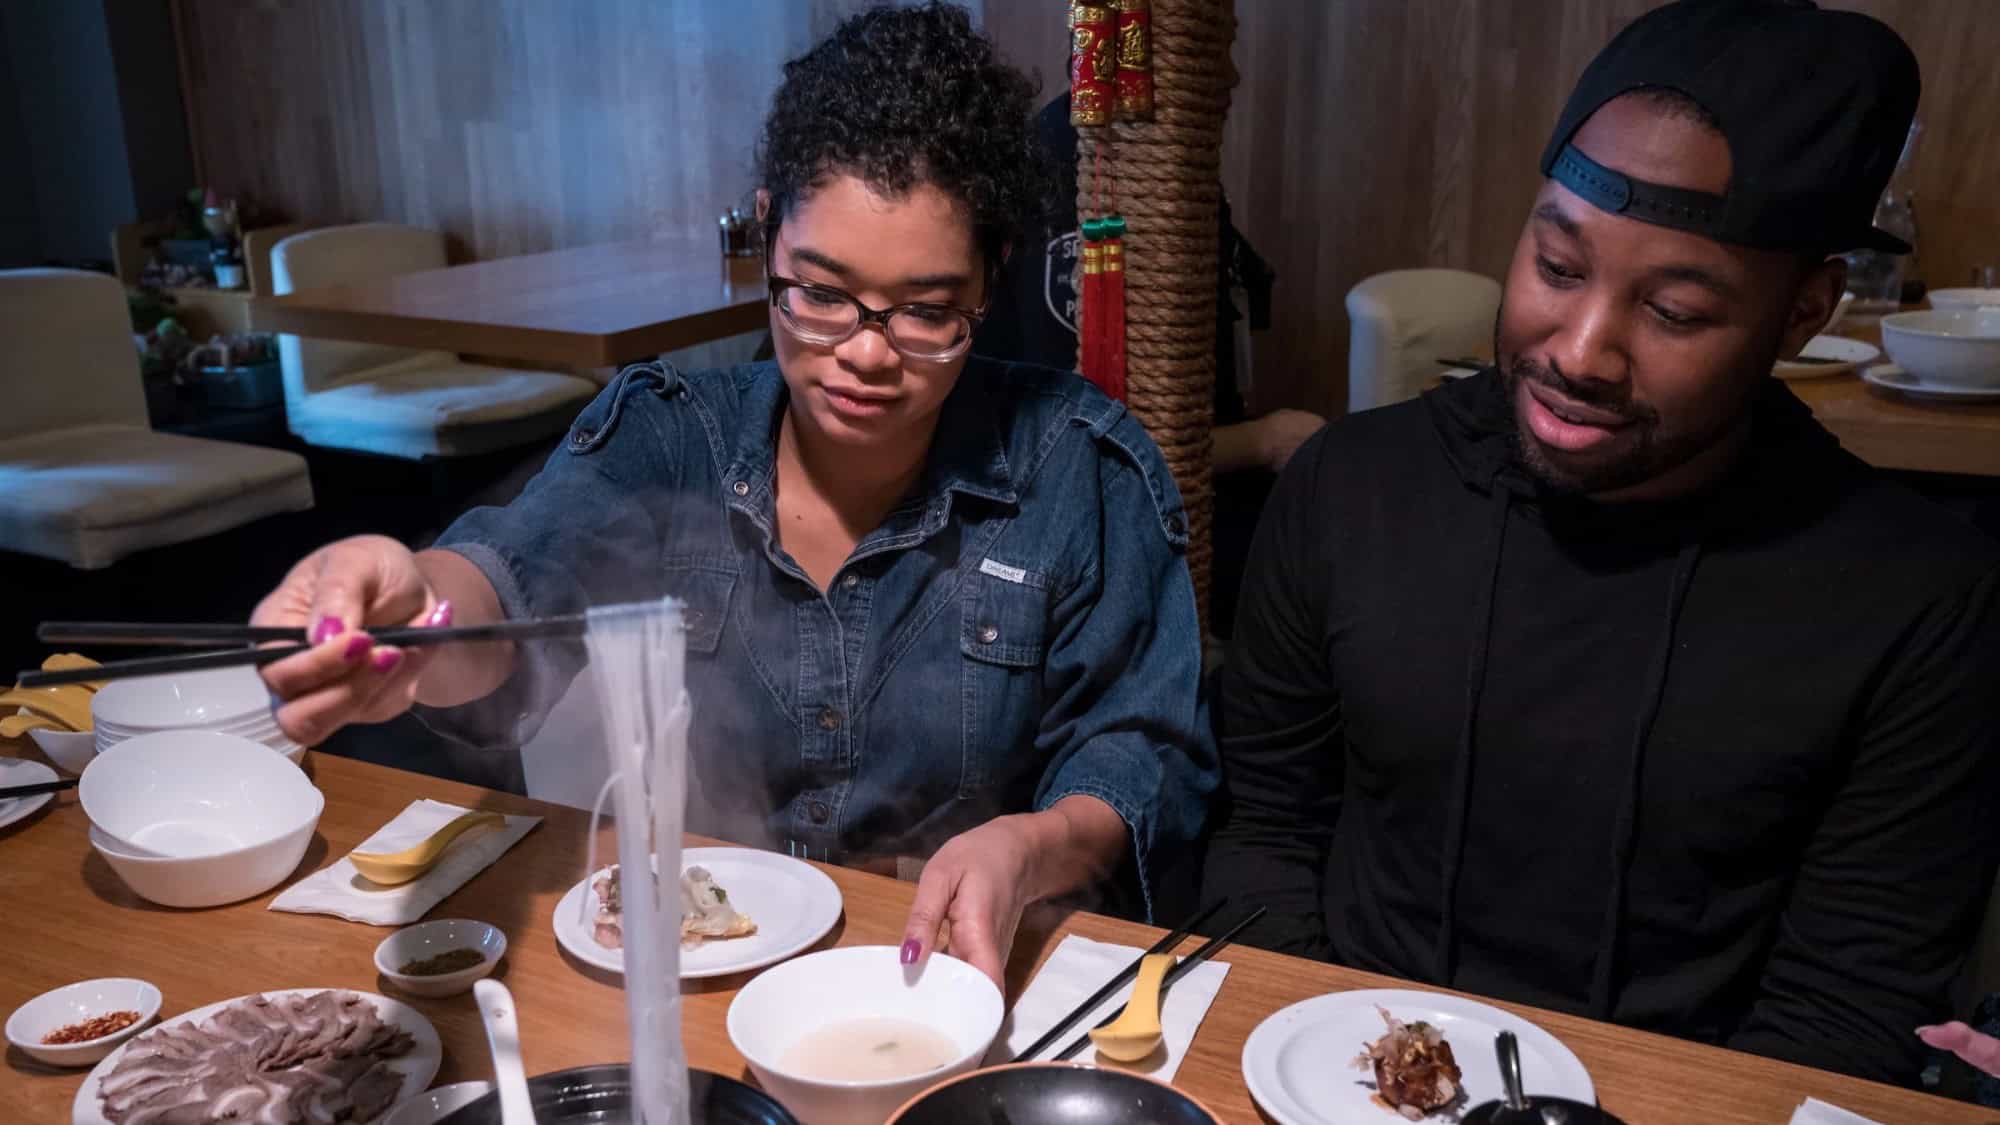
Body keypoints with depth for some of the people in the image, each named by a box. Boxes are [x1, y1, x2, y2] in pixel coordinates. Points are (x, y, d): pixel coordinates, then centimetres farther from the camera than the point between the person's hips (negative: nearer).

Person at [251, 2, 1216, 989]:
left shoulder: (1083, 471, -5)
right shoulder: (658, 436, -1)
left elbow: (1143, 760, -4)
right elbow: (512, 590, -19)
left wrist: (1032, 851, -26)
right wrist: (408, 618, -42)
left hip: (966, 972, 0)